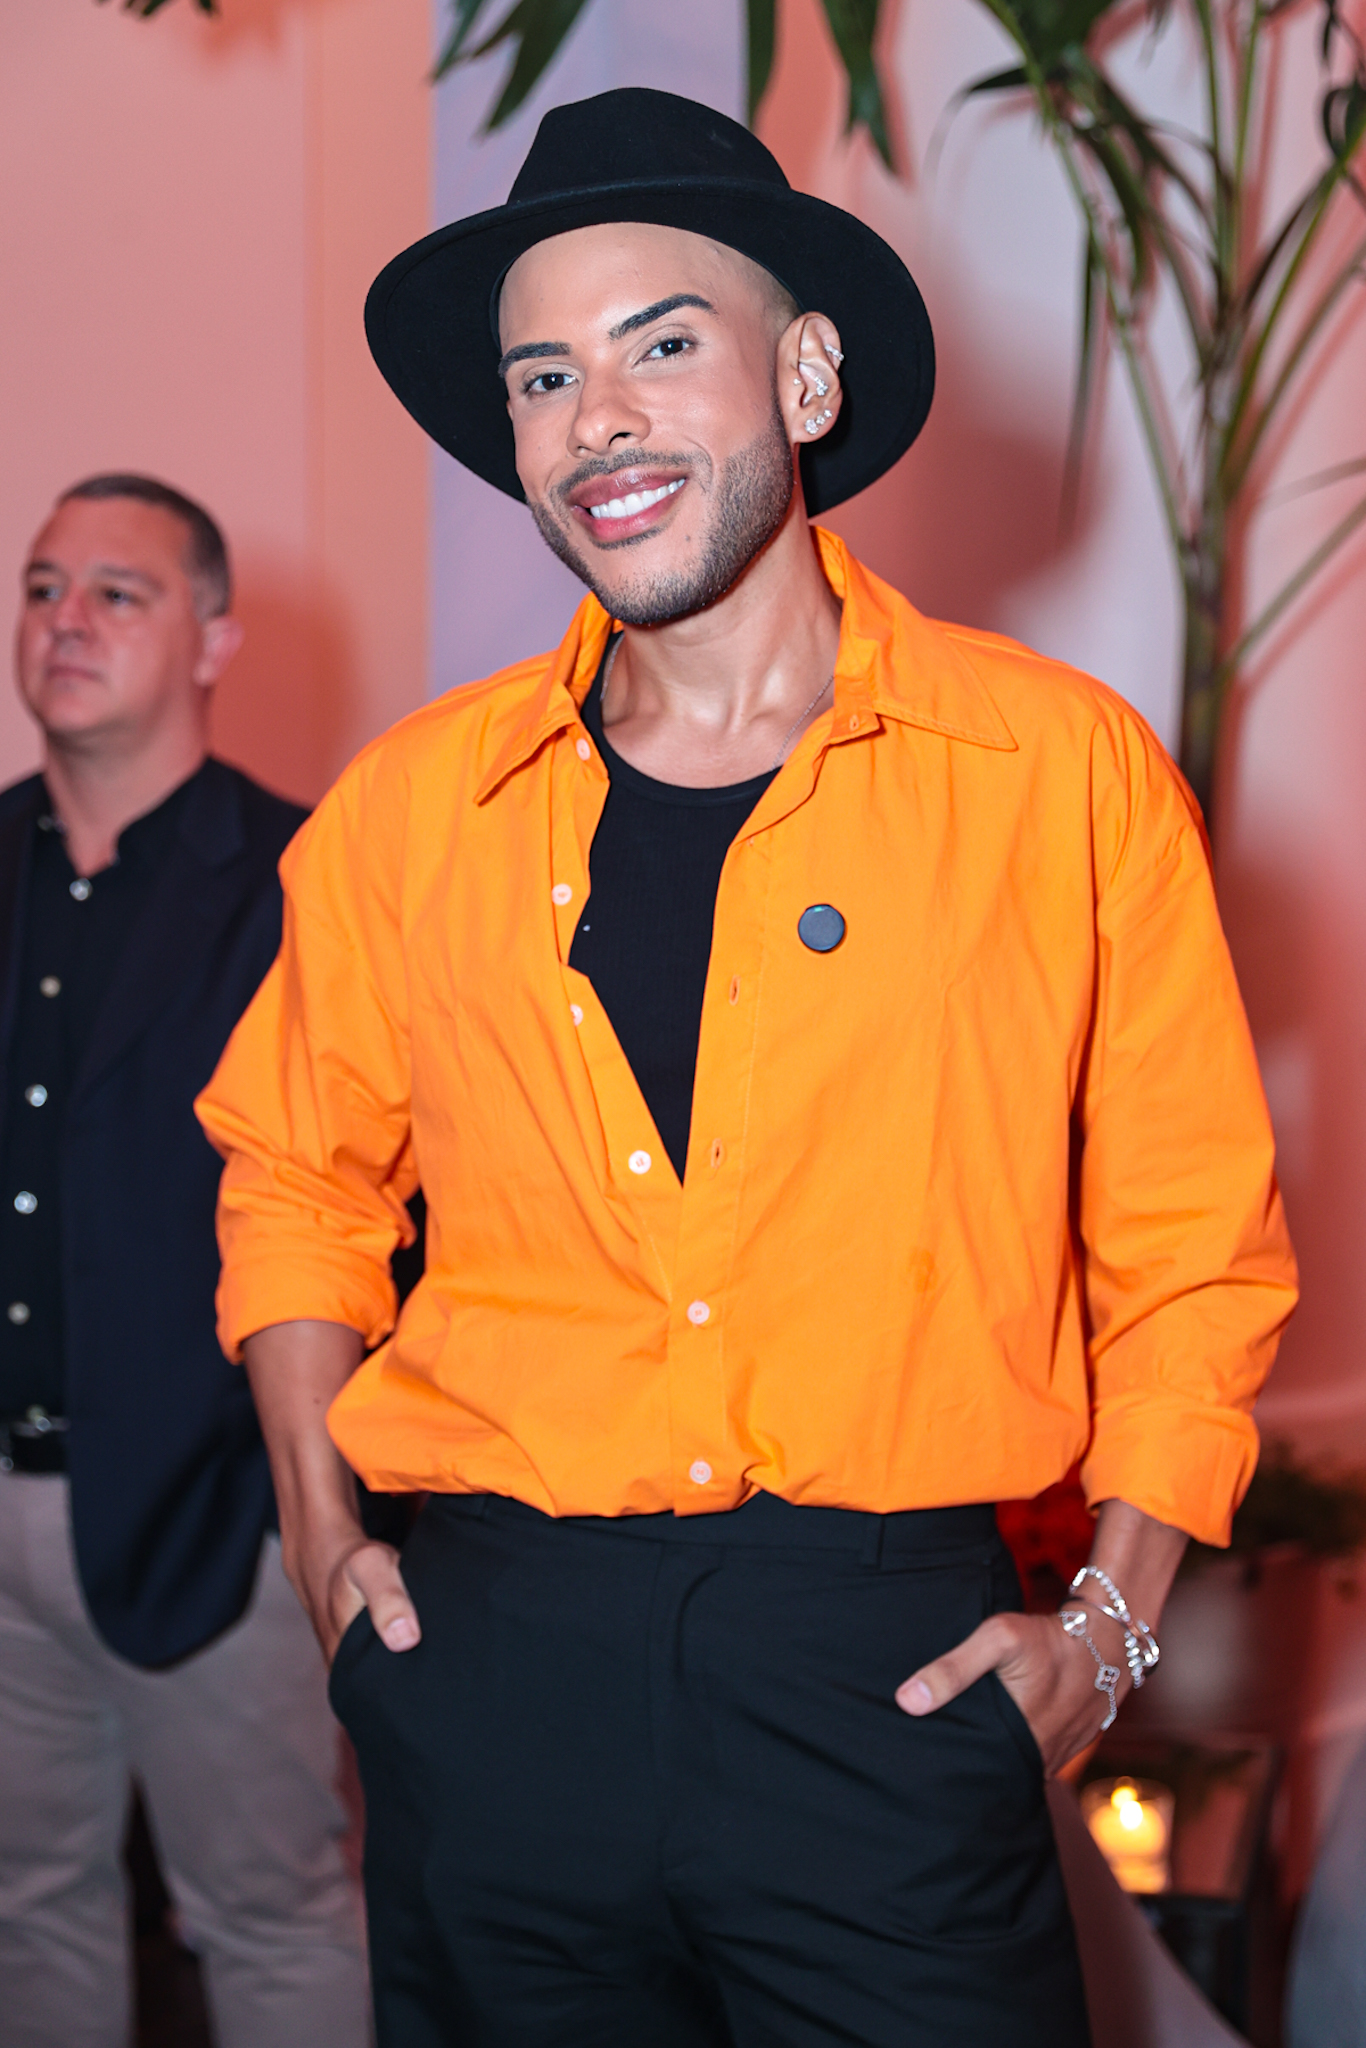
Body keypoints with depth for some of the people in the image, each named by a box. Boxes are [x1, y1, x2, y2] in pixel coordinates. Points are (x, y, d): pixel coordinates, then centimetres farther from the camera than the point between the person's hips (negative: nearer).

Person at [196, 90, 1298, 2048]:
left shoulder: (1066, 769, -1)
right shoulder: (411, 807, 4)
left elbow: (1194, 1244, 5)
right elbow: (299, 1179, 20)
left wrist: (1114, 1619, -2)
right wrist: (323, 1535, 10)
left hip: (886, 1667, -2)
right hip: (497, 1655, 2)